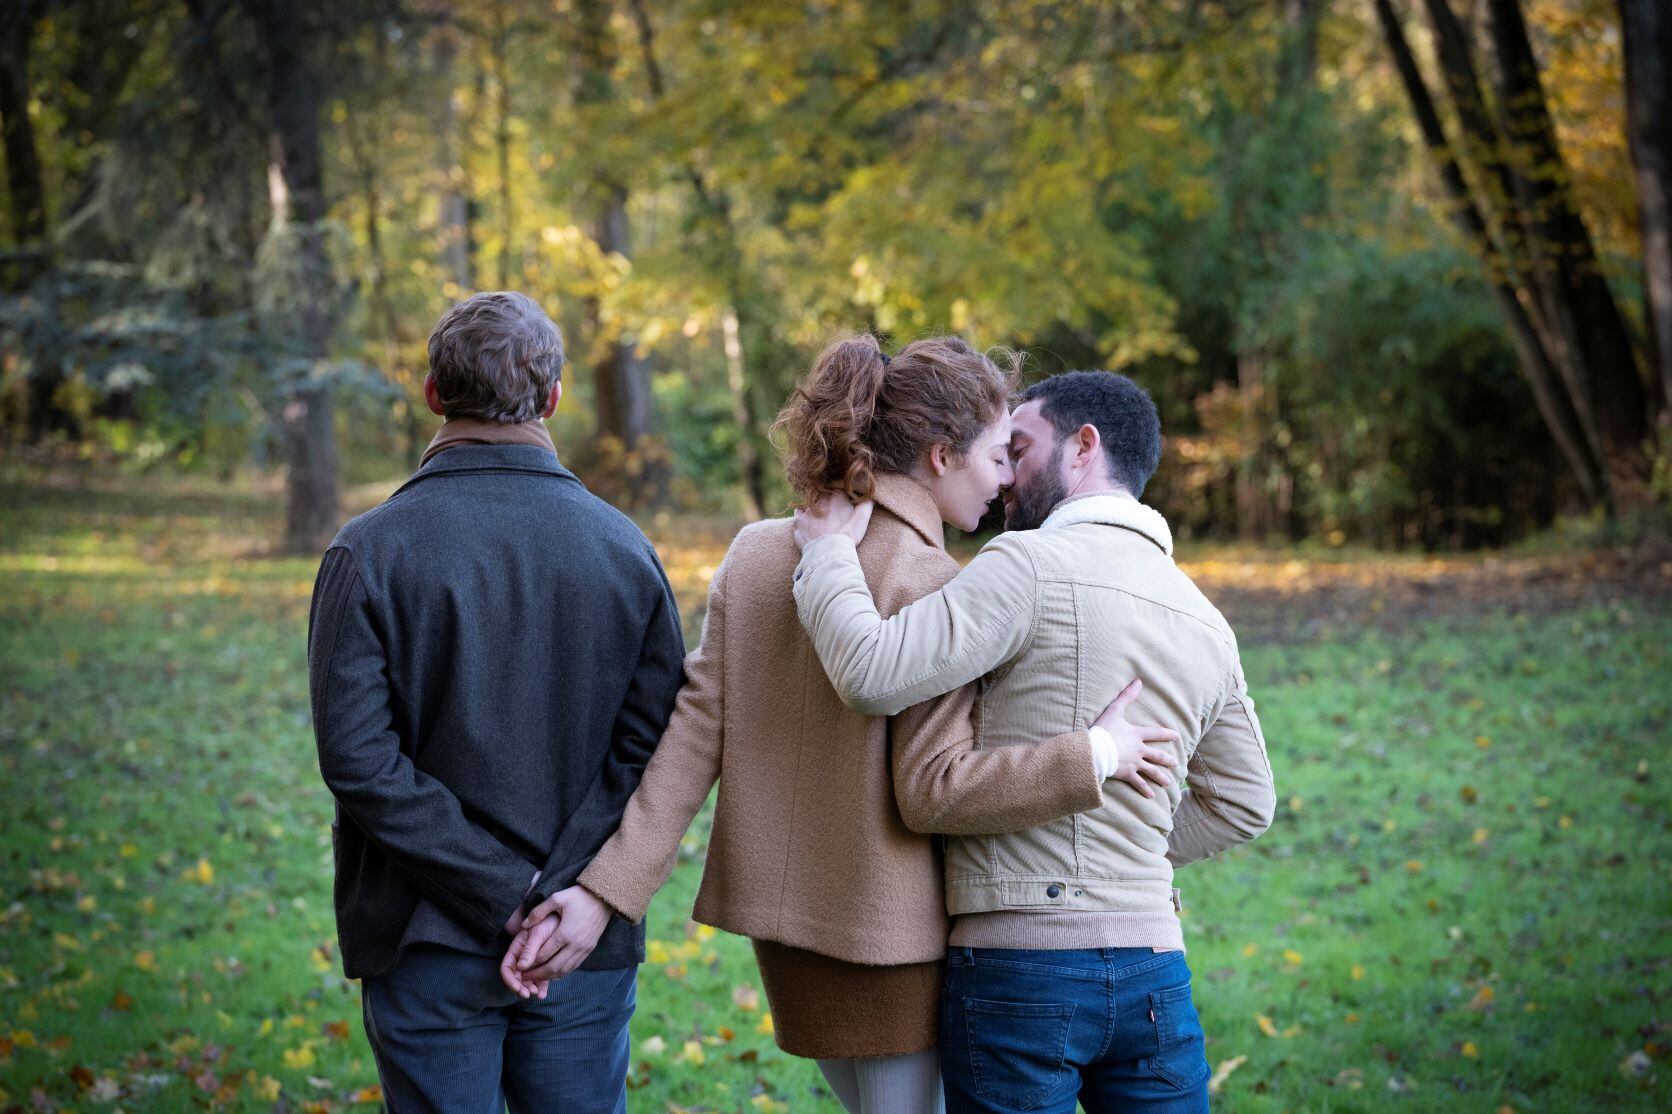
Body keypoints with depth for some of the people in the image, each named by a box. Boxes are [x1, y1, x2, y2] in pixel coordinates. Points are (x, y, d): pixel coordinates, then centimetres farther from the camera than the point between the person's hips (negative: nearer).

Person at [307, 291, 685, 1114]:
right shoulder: (624, 547, 0)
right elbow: (655, 745, -8)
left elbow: (358, 757, -15)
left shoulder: (370, 551, -8)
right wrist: (555, 891, -12)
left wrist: (503, 889, -13)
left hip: (430, 950, -2)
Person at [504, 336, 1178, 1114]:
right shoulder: (933, 589, -17)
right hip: (893, 940, -7)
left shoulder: (756, 555, 2)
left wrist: (604, 893, -6)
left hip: (786, 930, 7)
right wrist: (1094, 757, -17)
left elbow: (692, 736, -4)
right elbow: (933, 792, -21)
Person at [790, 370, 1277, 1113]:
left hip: (1018, 967, -6)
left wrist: (829, 551, -4)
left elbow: (871, 674, -19)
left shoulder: (1031, 566, -10)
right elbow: (1242, 803, 22)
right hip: (1153, 968, 6)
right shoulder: (1204, 621, 13)